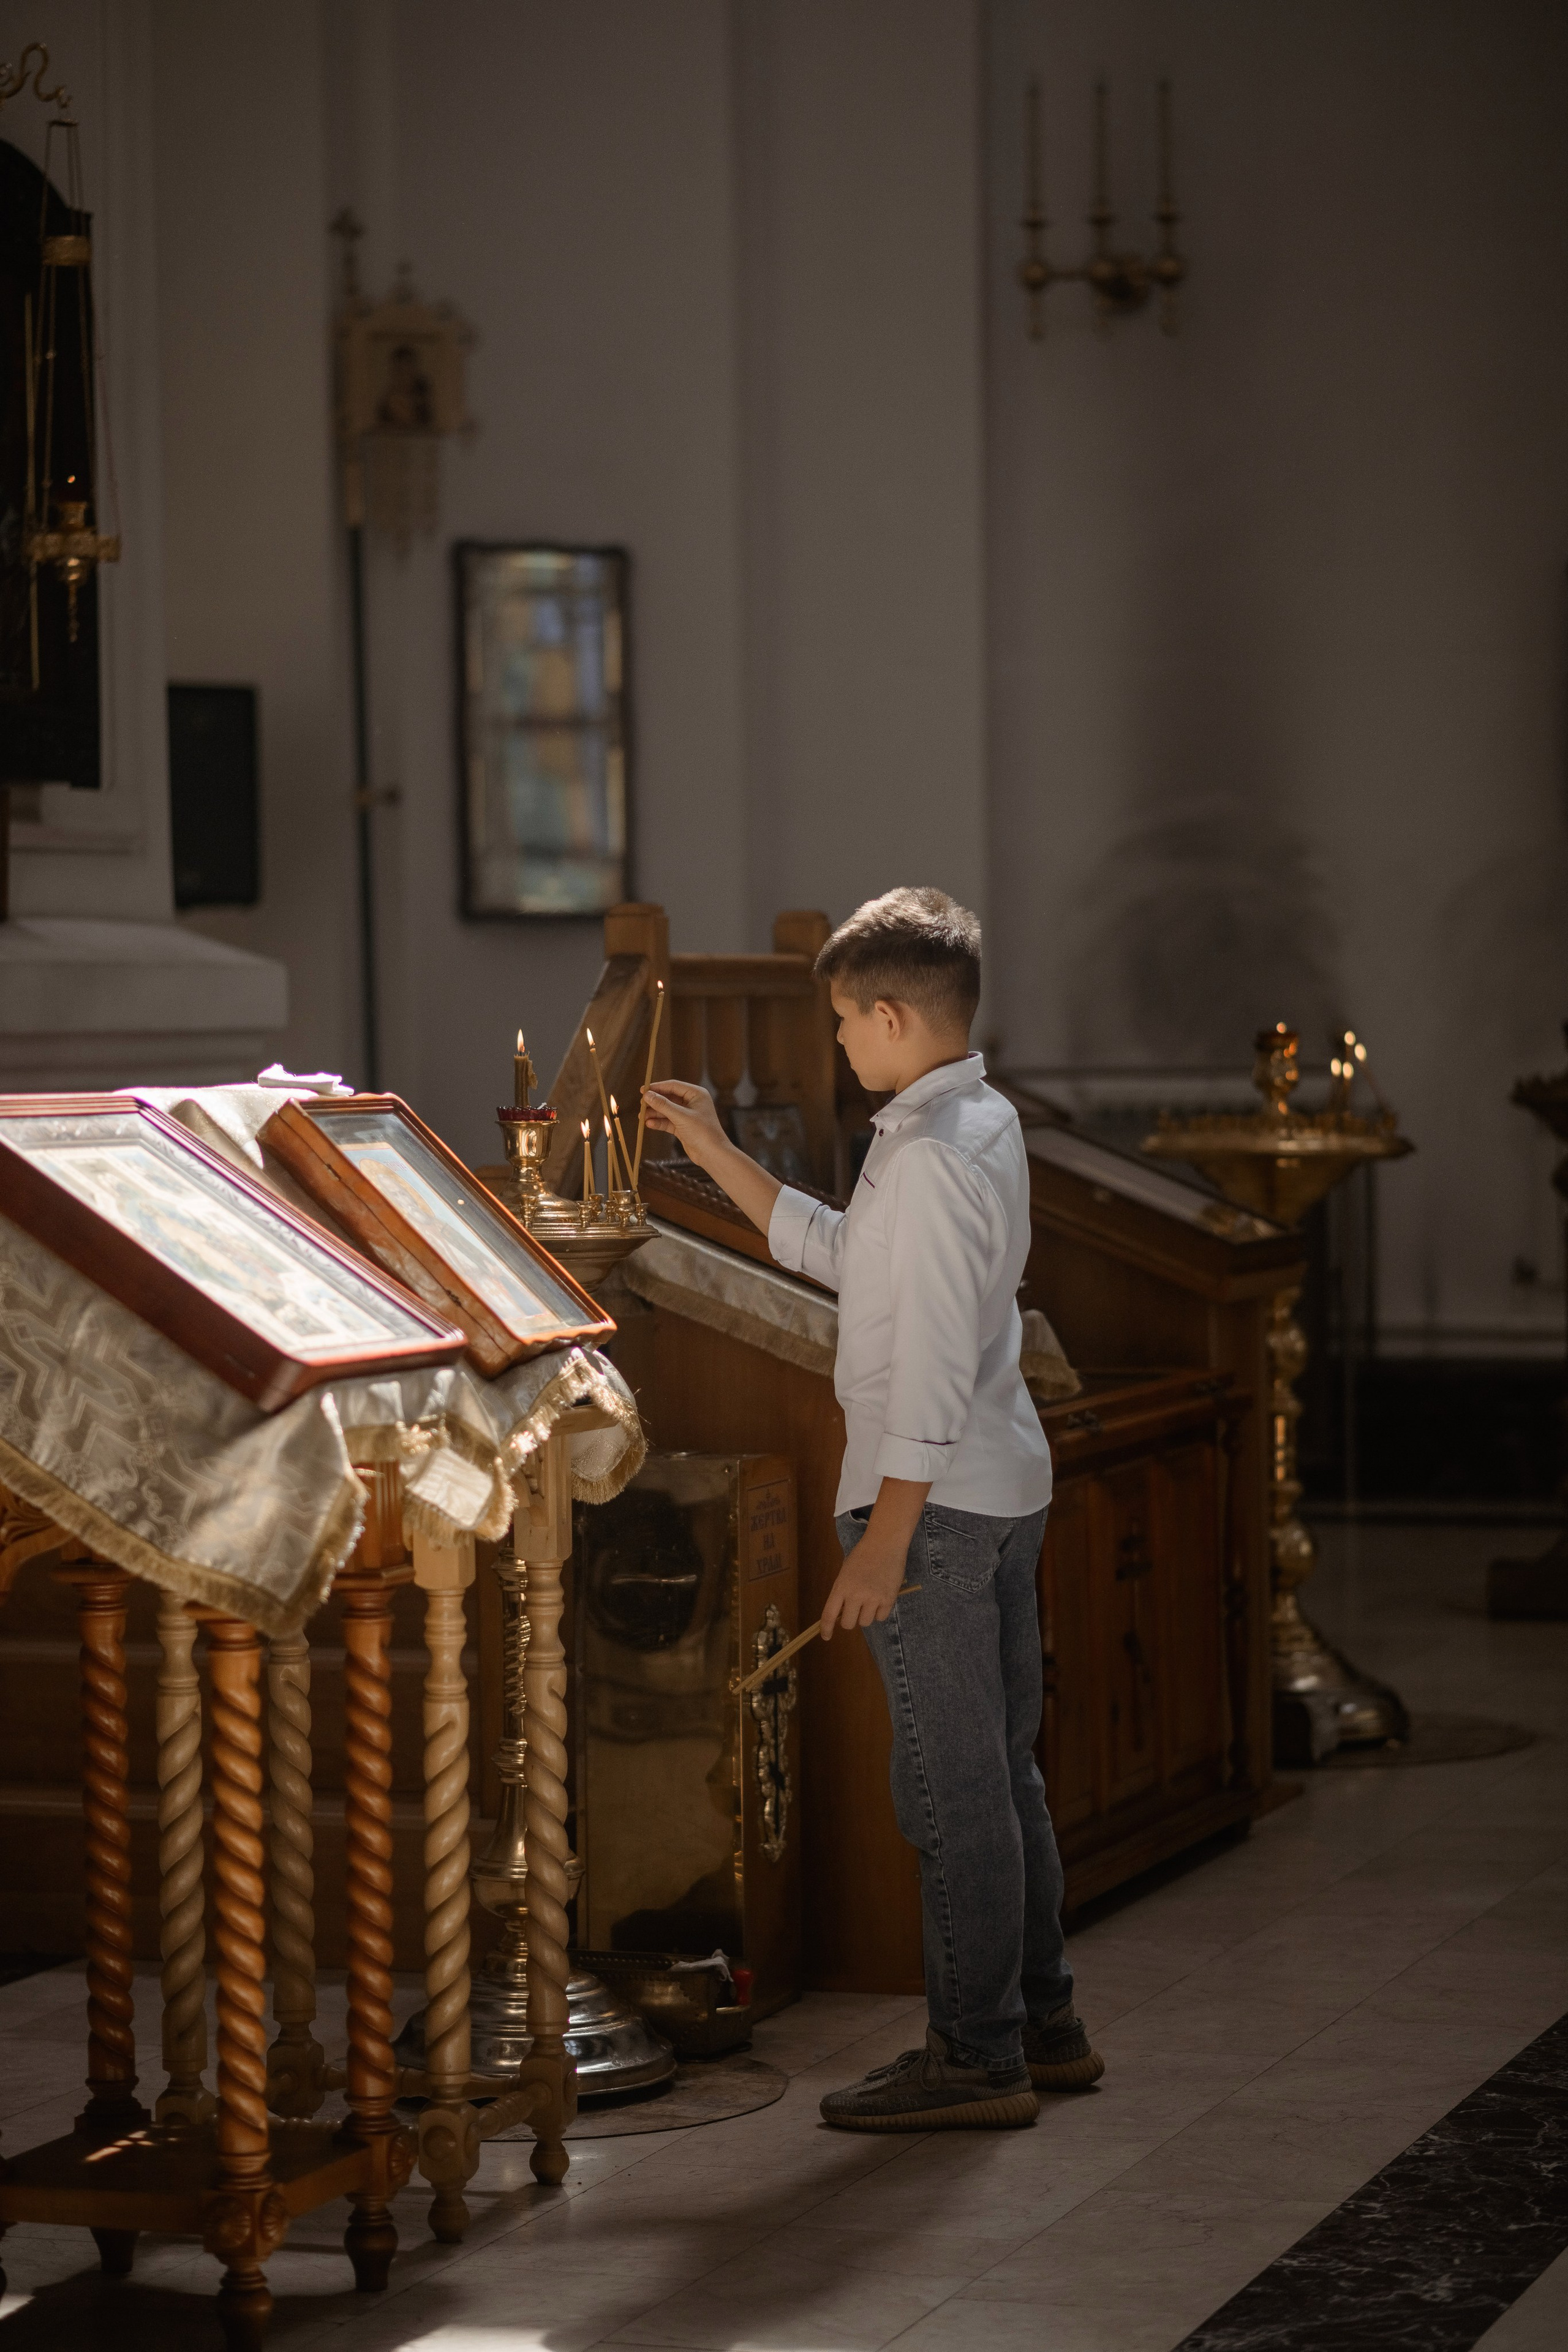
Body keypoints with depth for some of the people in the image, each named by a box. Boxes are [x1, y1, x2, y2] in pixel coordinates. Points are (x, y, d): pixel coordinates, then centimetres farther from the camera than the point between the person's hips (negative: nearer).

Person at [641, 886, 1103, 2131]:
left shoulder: (928, 1157, -20)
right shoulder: (987, 1124, 11)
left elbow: (934, 1370, -23)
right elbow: (843, 1255, 22)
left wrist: (884, 1544, -22)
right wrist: (718, 1155, 21)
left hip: (935, 1499, -10)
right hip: (1006, 1484, 10)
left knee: (949, 1784, -3)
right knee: (1002, 1769, 16)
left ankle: (977, 2057, 3)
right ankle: (1044, 2024, 24)